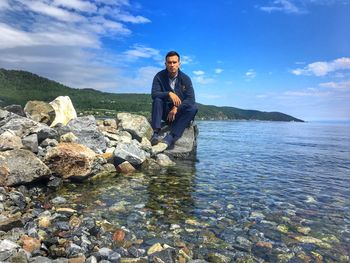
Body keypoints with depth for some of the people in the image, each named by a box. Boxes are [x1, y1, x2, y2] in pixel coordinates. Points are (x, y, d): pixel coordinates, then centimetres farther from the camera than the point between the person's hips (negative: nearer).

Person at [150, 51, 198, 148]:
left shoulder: (185, 79, -3)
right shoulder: (159, 76, -3)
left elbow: (191, 99, -12)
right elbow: (154, 94, -17)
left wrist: (176, 108, -26)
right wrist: (169, 94, -34)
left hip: (180, 112, 1)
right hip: (165, 112, 0)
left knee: (193, 107, -28)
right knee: (157, 100, -27)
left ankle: (170, 137, -41)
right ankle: (156, 134, -38)